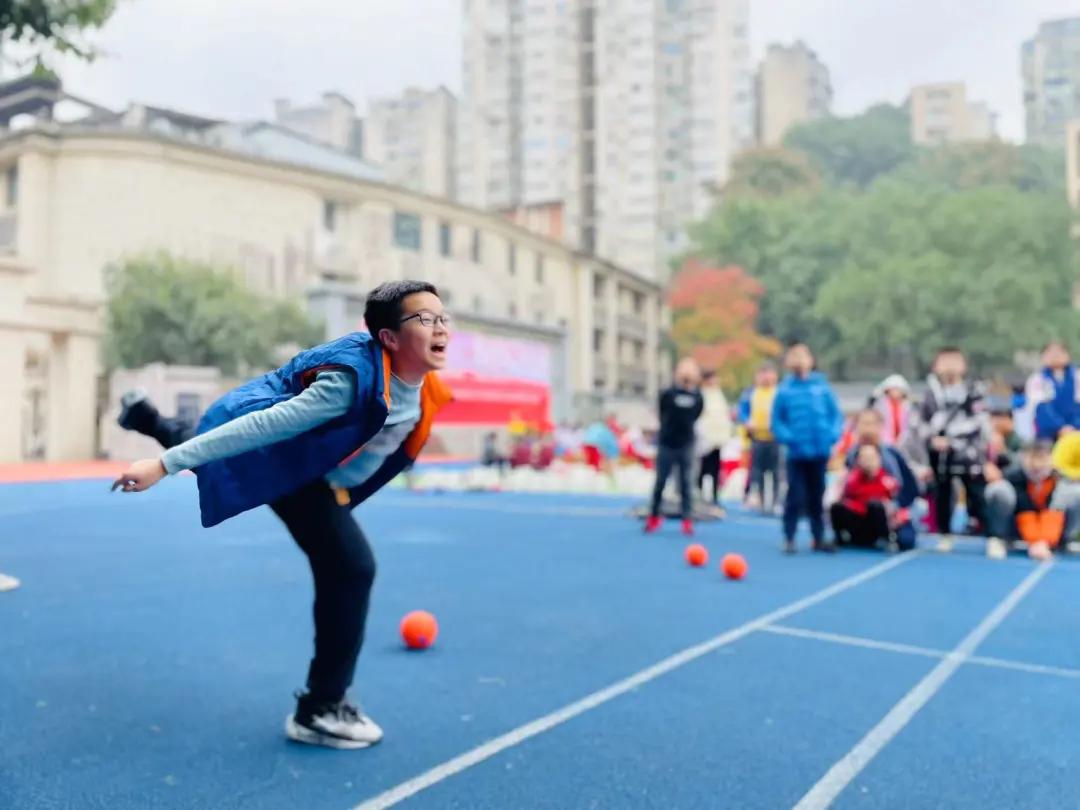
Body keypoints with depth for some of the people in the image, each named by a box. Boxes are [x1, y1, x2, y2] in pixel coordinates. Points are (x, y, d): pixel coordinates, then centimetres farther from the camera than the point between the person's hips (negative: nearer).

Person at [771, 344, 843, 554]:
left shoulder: (822, 387, 2)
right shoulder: (784, 390, -3)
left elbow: (836, 414, 5)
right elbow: (776, 421, -1)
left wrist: (833, 434, -9)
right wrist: (788, 438, -15)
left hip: (820, 451, 2)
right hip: (797, 453, -2)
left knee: (817, 497, 13)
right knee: (795, 497, -2)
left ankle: (818, 538, 24)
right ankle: (789, 538, 10)